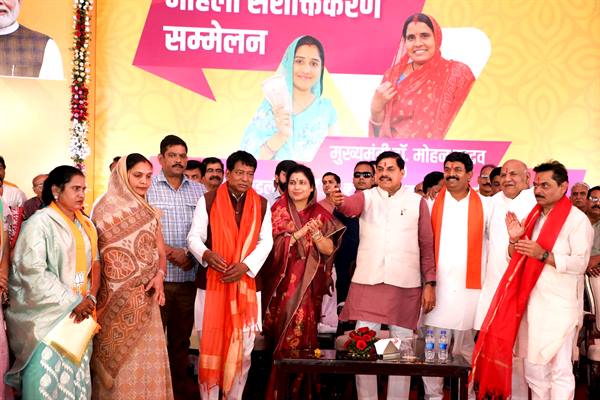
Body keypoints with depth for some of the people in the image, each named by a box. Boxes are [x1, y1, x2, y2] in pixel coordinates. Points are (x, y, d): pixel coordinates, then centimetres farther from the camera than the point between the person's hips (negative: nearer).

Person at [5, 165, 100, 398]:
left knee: (76, 375, 9)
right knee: (46, 381, -5)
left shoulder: (86, 225, 12)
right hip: (46, 315, -6)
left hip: (79, 314, 6)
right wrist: (72, 302, -16)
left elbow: (94, 263, 12)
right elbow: (33, 273, -17)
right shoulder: (40, 222, -9)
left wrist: (90, 297, -7)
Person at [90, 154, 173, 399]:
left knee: (147, 355, 9)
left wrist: (159, 275, -10)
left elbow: (161, 253, 11)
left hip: (145, 299, 5)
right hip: (116, 299, -5)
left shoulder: (150, 213, 12)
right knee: (119, 358, 0)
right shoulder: (105, 210, -5)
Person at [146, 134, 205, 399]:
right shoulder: (148, 188, -1)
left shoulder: (198, 191, 9)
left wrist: (194, 255, -6)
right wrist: (171, 252, -11)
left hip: (188, 278, 3)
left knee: (181, 338, 12)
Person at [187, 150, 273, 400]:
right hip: (212, 282, -2)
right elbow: (194, 236, -1)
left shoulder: (261, 204, 7)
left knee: (243, 347, 7)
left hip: (246, 283, 2)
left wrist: (245, 265, -13)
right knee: (210, 346, 1)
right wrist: (206, 254, -23)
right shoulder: (208, 201, 1)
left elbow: (266, 241, 3)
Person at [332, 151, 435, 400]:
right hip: (367, 282, 0)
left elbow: (427, 244, 7)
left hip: (406, 285, 0)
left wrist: (429, 283, 2)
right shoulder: (366, 196, 7)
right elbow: (351, 206, -17)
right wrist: (339, 203, -40)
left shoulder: (417, 202, 7)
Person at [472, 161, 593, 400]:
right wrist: (514, 240, -2)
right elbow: (515, 257, 17)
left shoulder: (577, 219, -6)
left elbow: (580, 263, -15)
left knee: (559, 368, -3)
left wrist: (543, 255, -23)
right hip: (530, 302, 7)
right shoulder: (534, 216, 15)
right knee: (533, 367, 13)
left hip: (559, 306, -7)